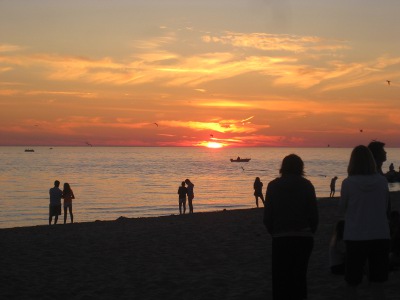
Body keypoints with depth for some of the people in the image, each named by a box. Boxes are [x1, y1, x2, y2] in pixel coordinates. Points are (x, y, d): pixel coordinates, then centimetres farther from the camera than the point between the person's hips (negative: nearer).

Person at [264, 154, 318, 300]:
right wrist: (309, 233, 13)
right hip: (304, 238, 1)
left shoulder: (273, 185, 0)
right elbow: (314, 214, -2)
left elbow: (267, 216, -2)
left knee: (281, 278, 7)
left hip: (281, 238, -1)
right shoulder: (306, 185, 0)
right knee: (300, 276, 11)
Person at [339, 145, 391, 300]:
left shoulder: (348, 183, -11)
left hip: (356, 237, -2)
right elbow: (386, 208, 9)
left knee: (352, 284, 11)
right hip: (381, 236, 2)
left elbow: (342, 208, 2)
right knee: (378, 284, 9)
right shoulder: (382, 181, -3)